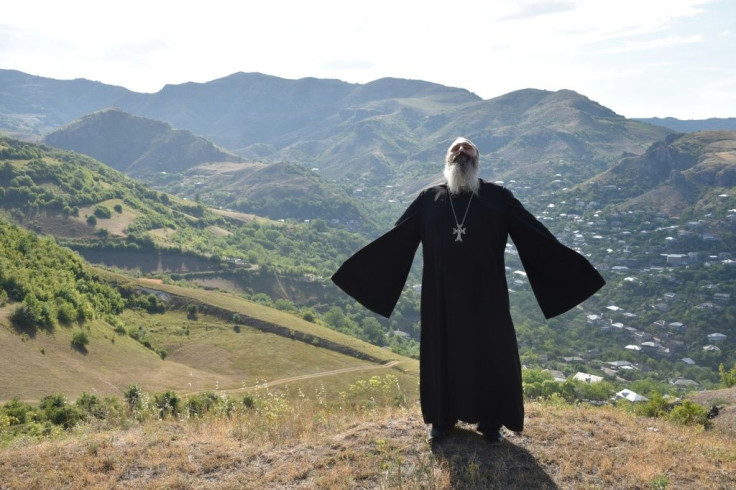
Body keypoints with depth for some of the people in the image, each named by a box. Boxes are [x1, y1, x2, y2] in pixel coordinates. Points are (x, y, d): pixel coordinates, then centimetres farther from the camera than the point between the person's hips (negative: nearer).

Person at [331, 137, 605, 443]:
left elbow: (537, 236, 0)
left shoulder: (498, 197, 2)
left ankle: (490, 422, 24)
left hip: (485, 295, 0)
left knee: (490, 353, 6)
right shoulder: (429, 199, 4)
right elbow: (394, 239, 5)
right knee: (442, 353, 9)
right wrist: (365, 270, 3)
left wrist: (567, 270, -4)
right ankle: (443, 418, 28)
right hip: (442, 296, 1)